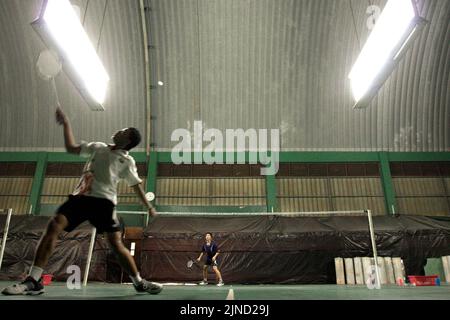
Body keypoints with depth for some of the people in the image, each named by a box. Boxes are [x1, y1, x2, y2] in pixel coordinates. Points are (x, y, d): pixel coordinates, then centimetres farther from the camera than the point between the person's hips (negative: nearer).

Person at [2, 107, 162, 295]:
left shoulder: (127, 161, 11)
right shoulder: (97, 147, 20)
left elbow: (136, 185, 16)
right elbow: (71, 148, 25)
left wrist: (149, 206, 14)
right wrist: (66, 124, 22)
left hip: (104, 200, -3)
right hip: (81, 196, 3)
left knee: (116, 243, -11)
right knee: (53, 226, -16)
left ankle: (139, 283, 3)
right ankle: (33, 281, -9)